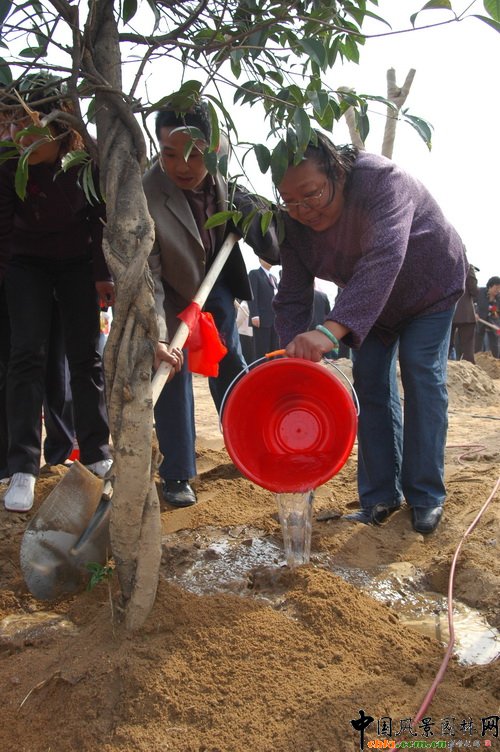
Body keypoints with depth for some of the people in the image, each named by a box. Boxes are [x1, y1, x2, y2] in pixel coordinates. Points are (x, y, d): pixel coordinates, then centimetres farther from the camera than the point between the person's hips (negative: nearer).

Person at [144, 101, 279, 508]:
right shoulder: (145, 196, -34)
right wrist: (154, 335, -48)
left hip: (215, 280, 5)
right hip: (171, 291, -5)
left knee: (230, 365, 14)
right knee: (173, 372, -8)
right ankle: (177, 475, 6)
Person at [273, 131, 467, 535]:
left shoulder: (380, 179, -39)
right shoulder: (293, 222, -21)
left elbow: (383, 259, -54)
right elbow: (292, 298, -23)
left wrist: (331, 330, -67)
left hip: (429, 286, -4)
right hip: (366, 302, 5)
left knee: (422, 377, -12)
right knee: (370, 382, -4)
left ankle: (427, 497, 0)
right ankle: (381, 496, 5)